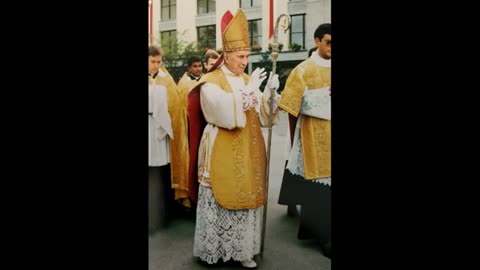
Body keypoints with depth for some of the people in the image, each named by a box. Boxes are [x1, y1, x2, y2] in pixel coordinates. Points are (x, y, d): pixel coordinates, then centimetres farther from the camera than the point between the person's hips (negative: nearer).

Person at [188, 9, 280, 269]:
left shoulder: (248, 79, 10)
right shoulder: (210, 82, -7)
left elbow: (261, 116, 7)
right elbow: (226, 113, -21)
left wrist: (271, 91, -9)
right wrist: (249, 89, -18)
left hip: (248, 152, 6)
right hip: (223, 153, -5)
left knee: (245, 198, 10)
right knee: (220, 200, 2)